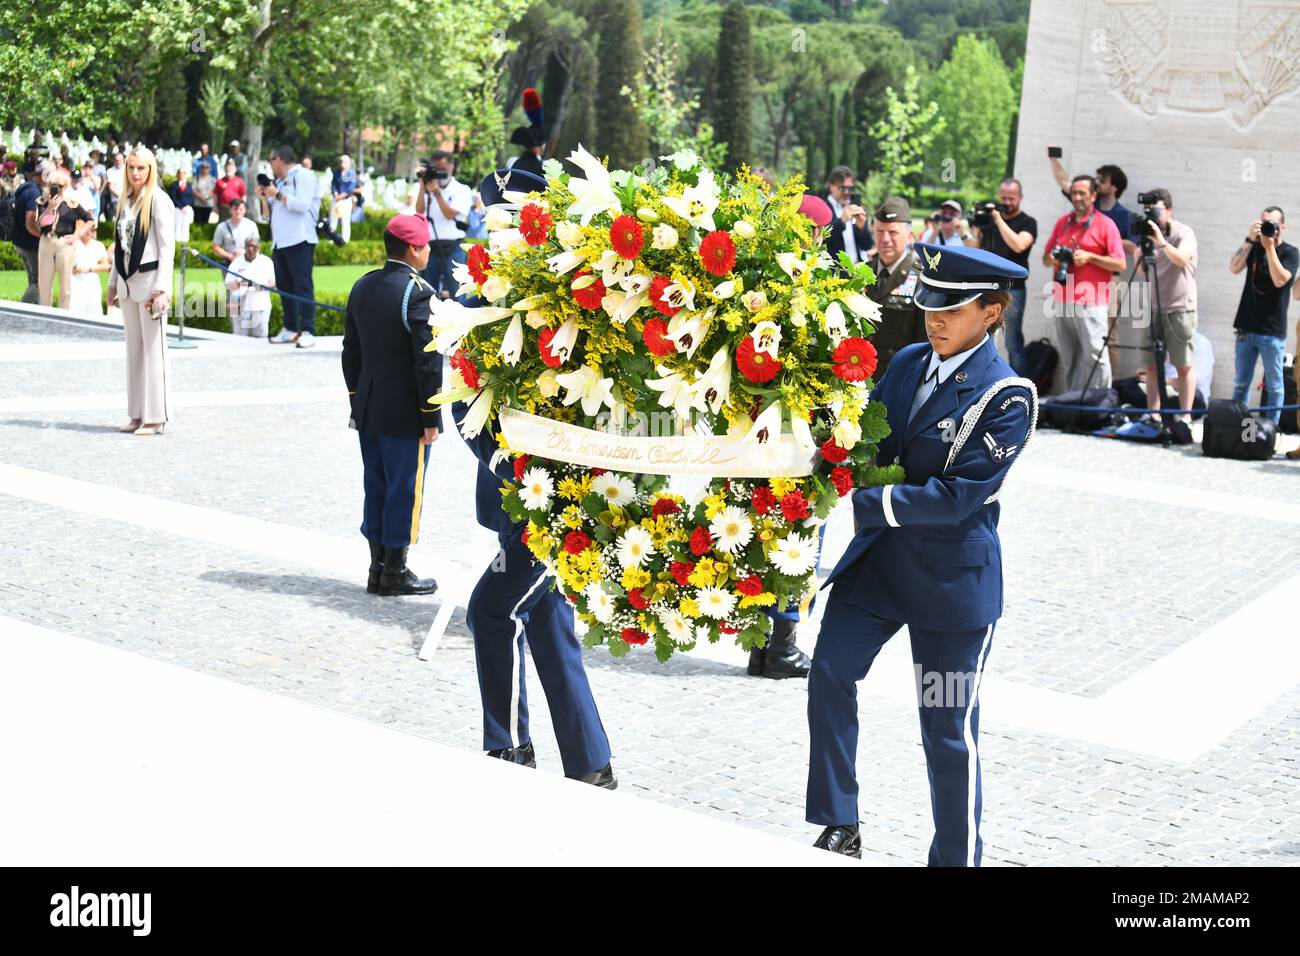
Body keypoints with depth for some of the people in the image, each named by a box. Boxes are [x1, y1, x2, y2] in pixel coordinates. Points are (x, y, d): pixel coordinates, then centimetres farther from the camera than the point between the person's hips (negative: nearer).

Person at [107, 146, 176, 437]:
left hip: (149, 280, -7)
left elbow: (167, 246, -12)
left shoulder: (158, 200, -7)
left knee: (153, 348, -4)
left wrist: (162, 288, -17)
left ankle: (155, 418, 0)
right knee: (134, 348, 9)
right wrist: (113, 282, 16)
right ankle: (137, 415, 14)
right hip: (127, 282, 7)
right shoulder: (125, 200, 14)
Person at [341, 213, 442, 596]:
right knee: (404, 492, 3)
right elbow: (428, 361, -17)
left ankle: (377, 568, 21)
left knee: (376, 489, 14)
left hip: (368, 409, 7)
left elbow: (351, 351, 12)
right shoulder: (418, 293, -17)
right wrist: (431, 416, -11)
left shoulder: (362, 287, 6)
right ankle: (395, 572, 9)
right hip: (405, 413, -7)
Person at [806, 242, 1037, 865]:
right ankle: (840, 829, 13)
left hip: (953, 578, -6)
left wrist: (868, 503, -26)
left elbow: (961, 494, -22)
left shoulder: (1008, 396, -15)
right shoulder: (907, 363, 4)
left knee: (949, 731, 4)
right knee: (829, 674, -1)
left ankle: (957, 858, 22)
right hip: (878, 558, 6)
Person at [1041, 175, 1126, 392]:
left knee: (1095, 356, -9)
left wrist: (1090, 257, -13)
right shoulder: (1062, 223, 16)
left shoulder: (1105, 224, 1)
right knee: (1068, 358, 7)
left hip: (1091, 303, -5)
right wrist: (1052, 258, -2)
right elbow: (1046, 259, 21)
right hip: (1062, 301, 5)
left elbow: (1119, 264, -3)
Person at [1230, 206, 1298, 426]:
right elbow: (1234, 268, -7)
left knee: (1274, 385, 3)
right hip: (1247, 327, 4)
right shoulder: (1254, 248, 9)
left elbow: (1280, 280, -17)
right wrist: (1250, 240, -15)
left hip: (1272, 332, -3)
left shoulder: (1290, 253, -1)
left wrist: (1270, 247, -16)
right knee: (1241, 383, 8)